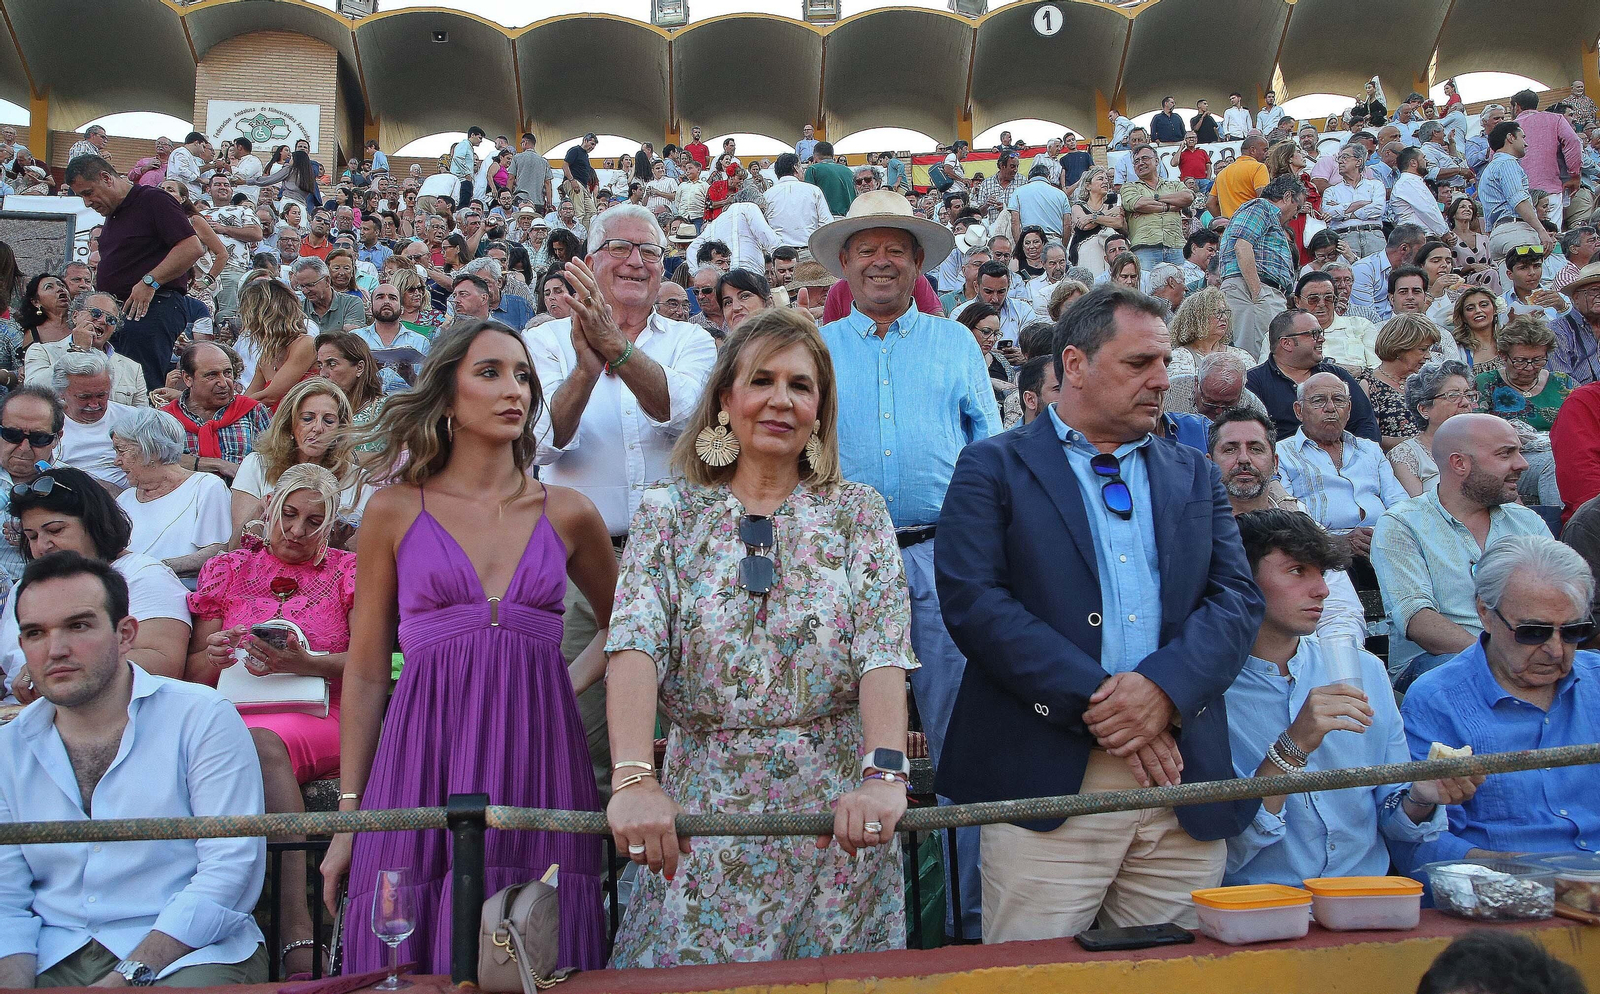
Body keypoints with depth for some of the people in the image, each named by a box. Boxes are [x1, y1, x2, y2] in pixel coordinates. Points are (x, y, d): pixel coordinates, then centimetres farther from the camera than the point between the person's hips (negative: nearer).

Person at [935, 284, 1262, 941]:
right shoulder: (994, 467, 4)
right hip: (1047, 784, -4)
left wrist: (1166, 686, -13)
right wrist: (1098, 703, -15)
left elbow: (1238, 597, 6)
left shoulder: (1194, 475, 18)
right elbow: (973, 600, -9)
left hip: (1187, 784, 4)